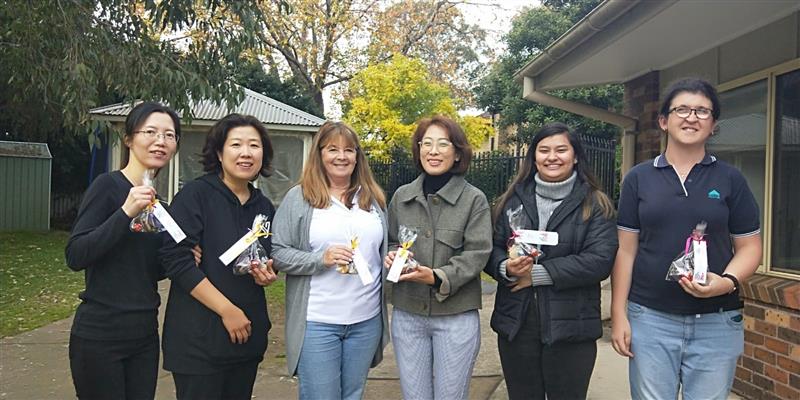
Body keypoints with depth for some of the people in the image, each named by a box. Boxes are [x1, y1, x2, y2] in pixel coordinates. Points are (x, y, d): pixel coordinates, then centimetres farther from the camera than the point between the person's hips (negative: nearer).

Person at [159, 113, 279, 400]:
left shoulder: (264, 207, 10)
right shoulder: (195, 194, -9)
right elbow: (176, 259, -17)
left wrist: (268, 274, -2)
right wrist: (227, 310, -17)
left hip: (248, 334, 6)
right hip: (199, 336, -6)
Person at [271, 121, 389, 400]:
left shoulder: (373, 197, 10)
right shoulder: (298, 198, -2)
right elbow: (278, 253, -5)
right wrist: (321, 259, -18)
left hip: (367, 320, 4)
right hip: (317, 323, -4)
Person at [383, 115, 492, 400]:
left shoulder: (474, 199, -5)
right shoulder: (402, 196, 5)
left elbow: (477, 254, -11)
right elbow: (390, 242, 14)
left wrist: (438, 277, -24)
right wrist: (391, 257, -8)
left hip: (457, 316, -3)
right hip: (407, 314, 3)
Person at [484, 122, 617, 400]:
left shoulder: (595, 204, -2)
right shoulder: (513, 199, 8)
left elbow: (600, 260, -13)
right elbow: (491, 249, 6)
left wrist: (537, 273, -16)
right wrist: (506, 267, -17)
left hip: (570, 327, -2)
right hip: (516, 324, 3)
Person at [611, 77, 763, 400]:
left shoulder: (730, 179, 4)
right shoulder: (639, 178, 3)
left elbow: (749, 247, 6)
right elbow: (626, 250, 3)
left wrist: (728, 282, -15)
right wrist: (619, 315, -1)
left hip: (716, 322, 1)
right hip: (650, 319, 0)